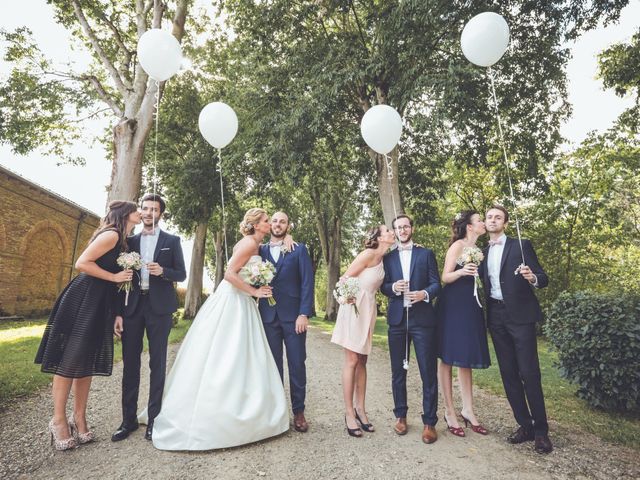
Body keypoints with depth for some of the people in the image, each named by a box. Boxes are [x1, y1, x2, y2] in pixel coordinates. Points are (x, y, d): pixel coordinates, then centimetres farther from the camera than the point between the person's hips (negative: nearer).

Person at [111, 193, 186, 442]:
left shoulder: (172, 240, 5)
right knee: (130, 363, 6)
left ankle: (153, 418, 15)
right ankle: (129, 419, 19)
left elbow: (181, 274, 3)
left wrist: (162, 271, -17)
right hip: (133, 306, 3)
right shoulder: (130, 241, 12)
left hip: (159, 307, -2)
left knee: (158, 363, 4)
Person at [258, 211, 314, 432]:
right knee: (273, 365, 8)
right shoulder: (260, 250, 12)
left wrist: (304, 314, -10)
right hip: (268, 316, 2)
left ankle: (298, 411, 19)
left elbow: (307, 282, -2)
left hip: (293, 315, -2)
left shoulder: (299, 250, 5)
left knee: (297, 365, 4)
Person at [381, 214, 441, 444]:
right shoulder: (388, 257, 12)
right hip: (397, 319, 2)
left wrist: (425, 293, -18)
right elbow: (383, 287, 8)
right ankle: (400, 415, 26)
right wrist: (393, 287, -13)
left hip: (422, 319, -2)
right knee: (398, 371, 11)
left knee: (429, 372, 0)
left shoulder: (426, 254, 7)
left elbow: (436, 283, 2)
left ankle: (429, 422, 14)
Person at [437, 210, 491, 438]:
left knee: (467, 357, 11)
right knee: (448, 358, 0)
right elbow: (445, 277, -13)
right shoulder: (458, 245, -7)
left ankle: (467, 410, 20)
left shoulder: (478, 249, 16)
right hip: (453, 306, -8)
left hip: (471, 306, 8)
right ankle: (449, 411, 9)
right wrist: (461, 271, -28)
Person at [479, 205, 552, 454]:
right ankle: (524, 425, 21)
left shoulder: (521, 245, 0)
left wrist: (532, 278, -25)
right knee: (508, 373, 9)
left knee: (529, 372, -4)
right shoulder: (482, 252, 13)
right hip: (496, 317, 5)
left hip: (520, 315, -5)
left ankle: (541, 431, 10)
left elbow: (543, 279, -4)